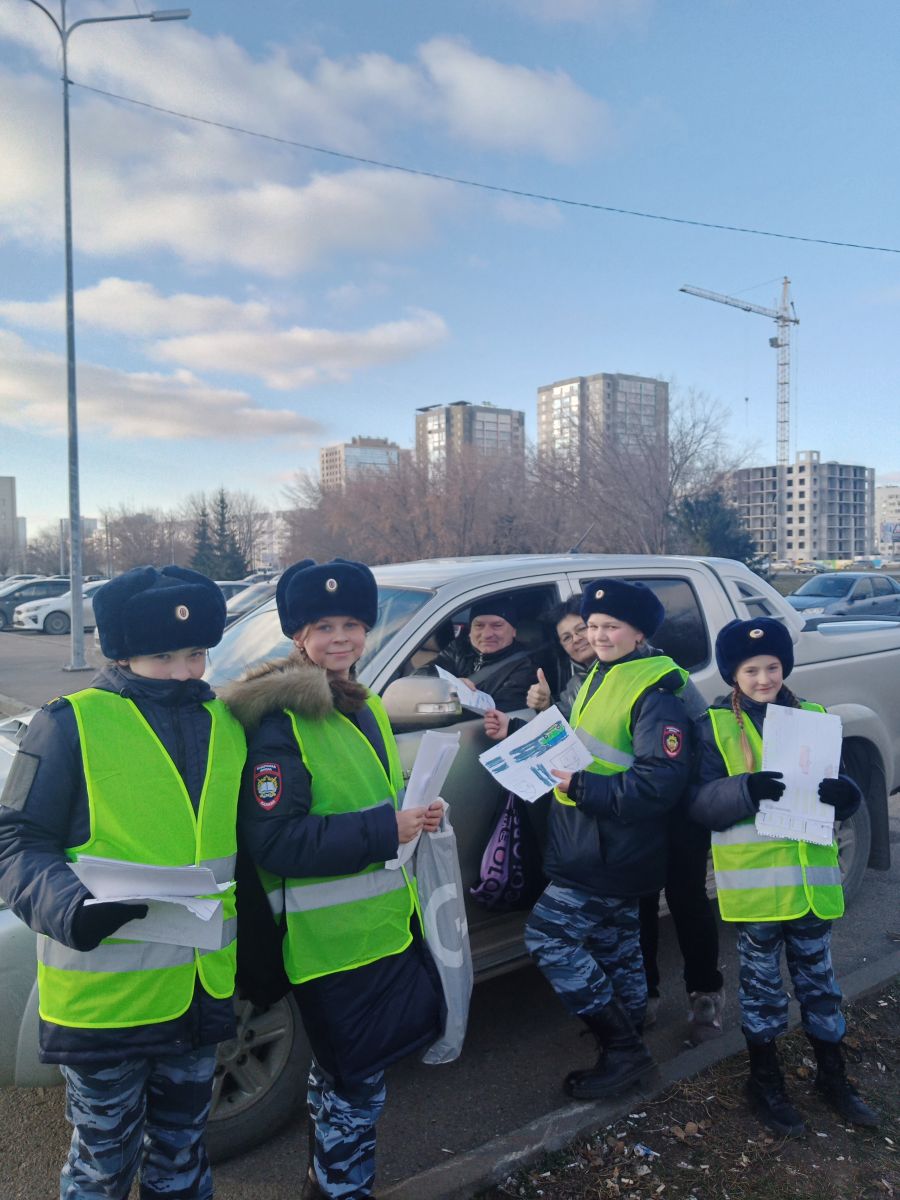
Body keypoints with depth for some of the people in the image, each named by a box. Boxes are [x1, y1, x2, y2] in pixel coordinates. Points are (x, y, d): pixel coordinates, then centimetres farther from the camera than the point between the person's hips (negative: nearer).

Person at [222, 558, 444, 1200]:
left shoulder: (364, 707, 9)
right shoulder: (281, 720, -19)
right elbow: (273, 841, -25)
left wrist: (415, 816, 6)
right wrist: (386, 828, -26)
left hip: (384, 922, 9)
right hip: (332, 937, -9)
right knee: (357, 1079, 7)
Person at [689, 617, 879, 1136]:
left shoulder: (814, 718, 5)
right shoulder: (716, 726, -5)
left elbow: (844, 794, 5)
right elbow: (701, 803, -12)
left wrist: (842, 792, -19)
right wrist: (746, 789, -30)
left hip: (812, 876, 3)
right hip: (753, 880, -3)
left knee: (819, 979, 19)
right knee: (763, 982, 13)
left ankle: (832, 1074, 38)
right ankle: (766, 1080, 31)